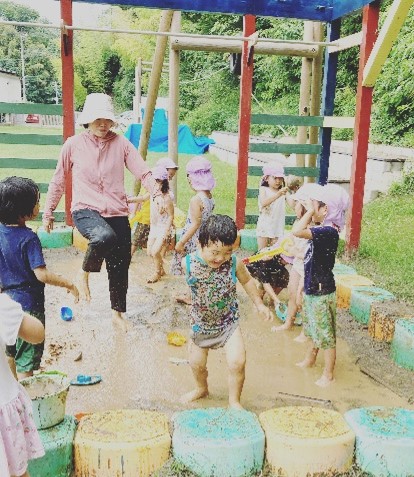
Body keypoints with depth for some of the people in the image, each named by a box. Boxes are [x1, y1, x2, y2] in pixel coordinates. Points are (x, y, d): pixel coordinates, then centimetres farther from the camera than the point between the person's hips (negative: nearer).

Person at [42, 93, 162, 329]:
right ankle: (86, 272, -5)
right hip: (85, 210, -2)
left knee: (120, 265, 7)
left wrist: (157, 193, -25)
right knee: (105, 236, -36)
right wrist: (48, 212, 12)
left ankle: (118, 313, 30)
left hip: (117, 212, 3)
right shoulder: (73, 145, 0)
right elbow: (58, 181, 9)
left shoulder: (121, 143, 2)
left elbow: (142, 171, -7)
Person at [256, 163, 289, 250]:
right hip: (265, 226, -2)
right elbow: (264, 203, -22)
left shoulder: (282, 191, 4)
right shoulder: (263, 189, -3)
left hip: (278, 226, 3)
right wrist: (278, 195, -33)